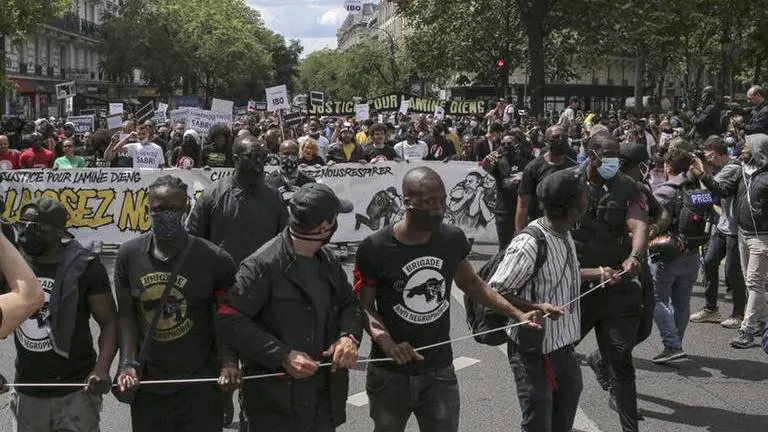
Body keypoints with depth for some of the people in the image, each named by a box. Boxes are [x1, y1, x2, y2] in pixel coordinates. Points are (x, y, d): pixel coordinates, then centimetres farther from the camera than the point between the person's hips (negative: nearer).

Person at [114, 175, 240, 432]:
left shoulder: (214, 260, -12)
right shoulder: (129, 255, -3)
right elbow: (126, 315, 4)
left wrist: (228, 361, -18)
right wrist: (127, 362, -7)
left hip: (199, 385, -3)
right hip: (146, 383, 3)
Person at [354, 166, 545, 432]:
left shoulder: (452, 239, -5)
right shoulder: (375, 249, -17)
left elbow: (470, 283, 12)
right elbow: (364, 306, -8)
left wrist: (518, 314, 4)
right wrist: (386, 342, -26)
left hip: (440, 371, 2)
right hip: (390, 373, -2)